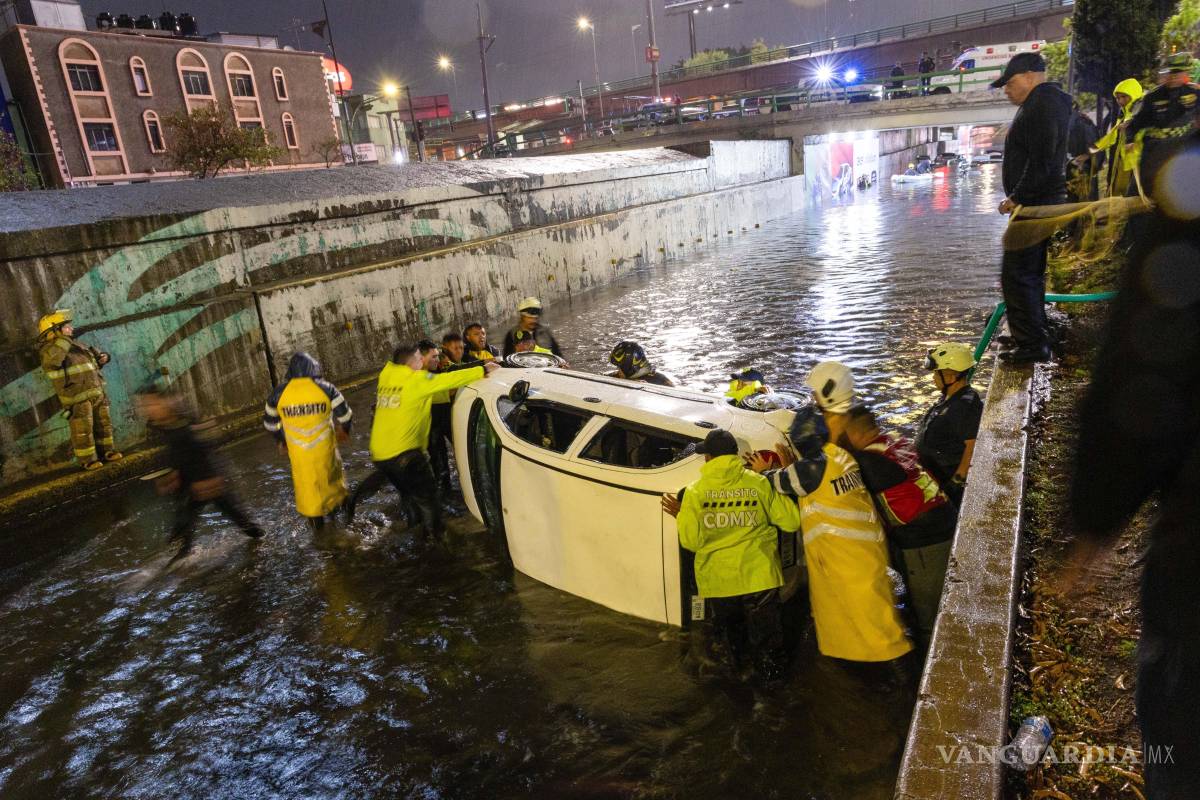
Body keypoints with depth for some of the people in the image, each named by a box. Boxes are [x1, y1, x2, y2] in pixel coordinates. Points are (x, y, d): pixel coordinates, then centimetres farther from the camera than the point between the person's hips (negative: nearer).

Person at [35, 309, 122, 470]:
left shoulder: (76, 345, 11)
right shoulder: (49, 349, -13)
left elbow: (93, 355, 26)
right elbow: (52, 359, -36)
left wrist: (102, 358, 3)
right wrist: (64, 337, -30)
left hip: (96, 394, 8)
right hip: (77, 399, -8)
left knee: (103, 424, 15)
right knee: (83, 430, 1)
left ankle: (106, 451, 27)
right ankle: (87, 459, 11)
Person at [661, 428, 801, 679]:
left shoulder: (695, 491, -8)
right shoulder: (759, 483, -6)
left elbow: (691, 541, -7)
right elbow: (791, 521, -1)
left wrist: (680, 515, 11)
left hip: (718, 581, 0)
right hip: (759, 576, 0)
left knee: (729, 634, 25)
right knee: (765, 636, 20)